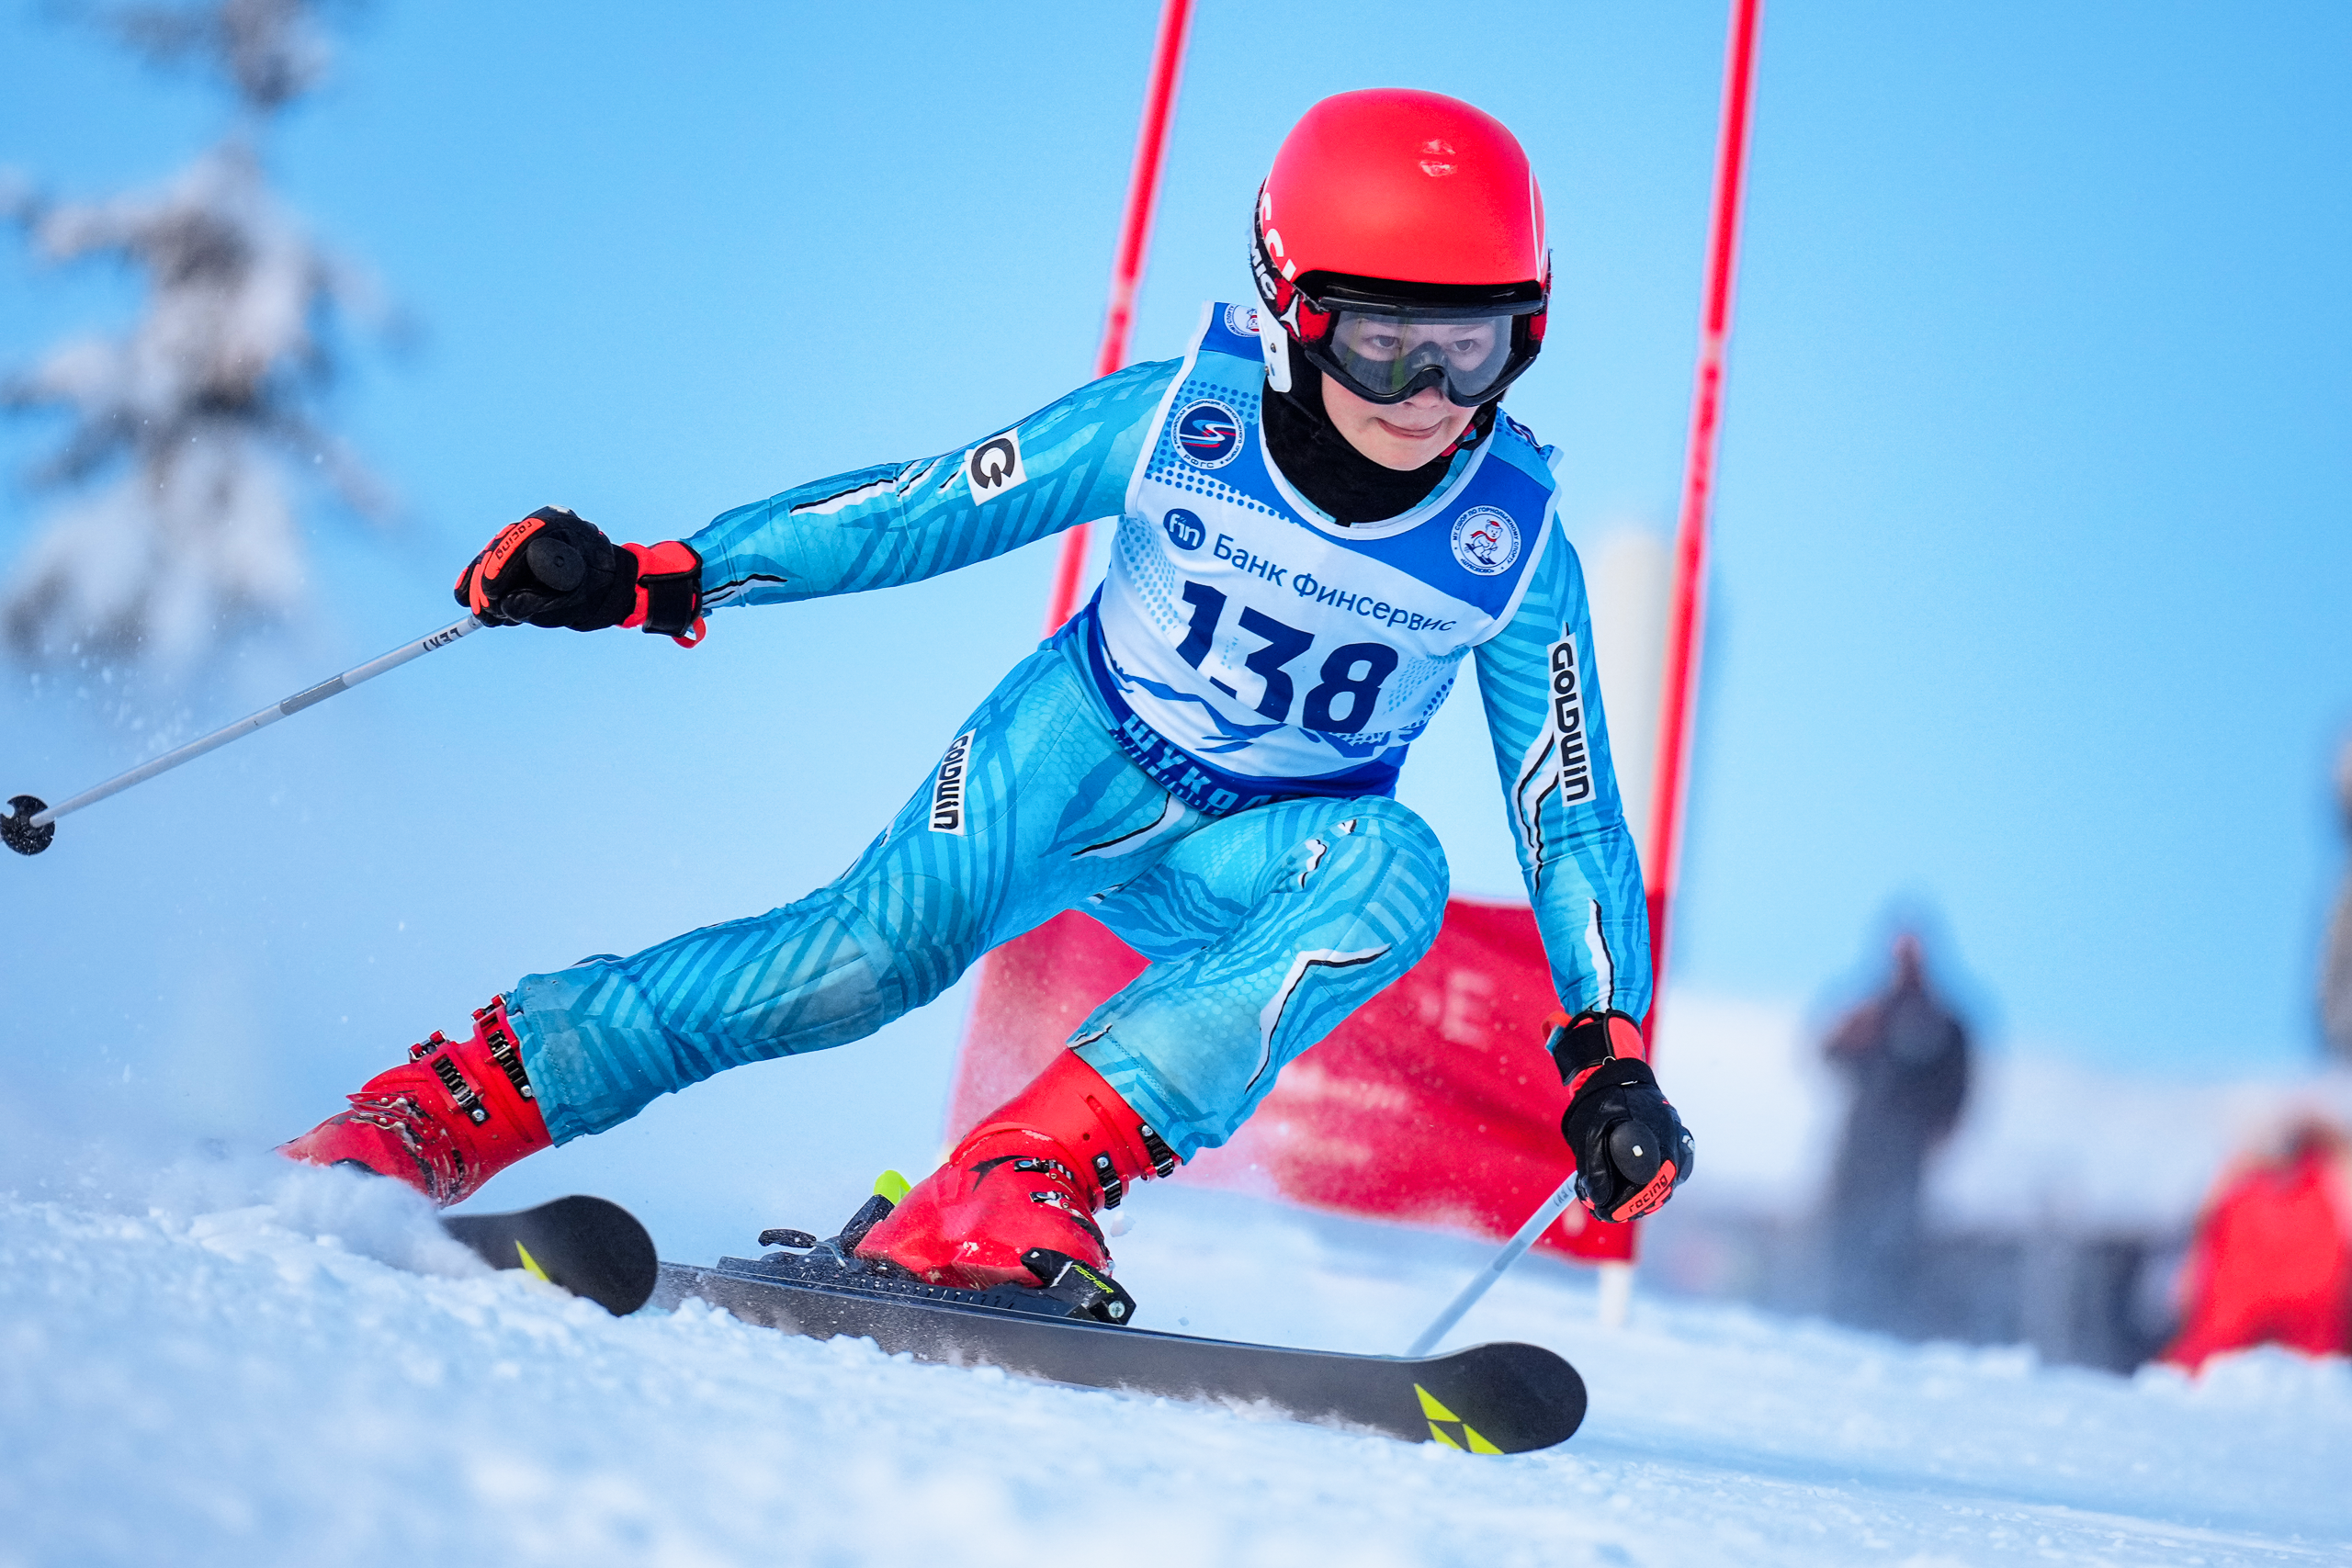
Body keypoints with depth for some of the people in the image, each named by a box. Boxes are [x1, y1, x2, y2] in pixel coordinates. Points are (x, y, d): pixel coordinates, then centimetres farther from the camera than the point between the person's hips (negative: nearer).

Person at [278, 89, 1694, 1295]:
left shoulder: (1513, 542, -15)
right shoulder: (1176, 420, -18)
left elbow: (1573, 816, -6)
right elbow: (925, 510, -10)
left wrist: (1614, 1058, -15)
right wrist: (657, 577, -16)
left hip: (1249, 855, 1)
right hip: (1076, 750, -1)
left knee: (1393, 870, -33)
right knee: (890, 938, -28)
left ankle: (1030, 1185, -40)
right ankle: (440, 1108, -20)